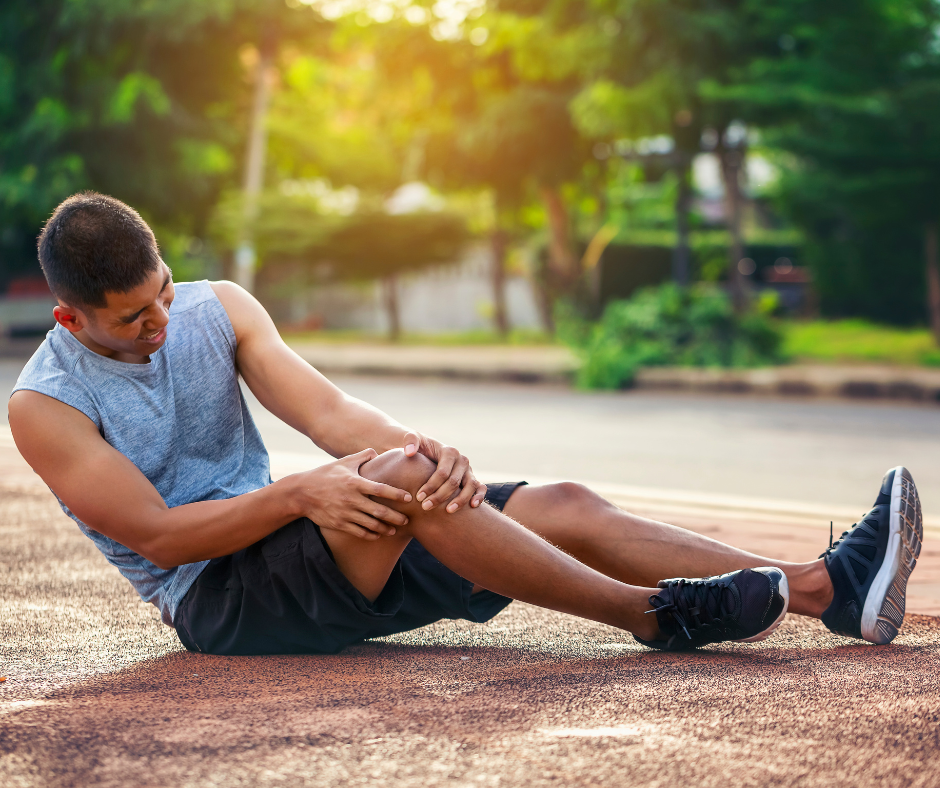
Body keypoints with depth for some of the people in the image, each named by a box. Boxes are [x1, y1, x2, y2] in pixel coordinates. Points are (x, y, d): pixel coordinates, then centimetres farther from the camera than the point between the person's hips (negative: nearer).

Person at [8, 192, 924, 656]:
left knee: (565, 506, -11)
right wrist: (298, 494, -28)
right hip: (218, 600, -6)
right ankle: (656, 616, -28)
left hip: (284, 532, 6)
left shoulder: (216, 309, 5)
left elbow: (324, 410, -6)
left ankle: (830, 586, -15)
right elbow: (155, 534, -16)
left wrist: (416, 445, -28)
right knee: (400, 484, -35)